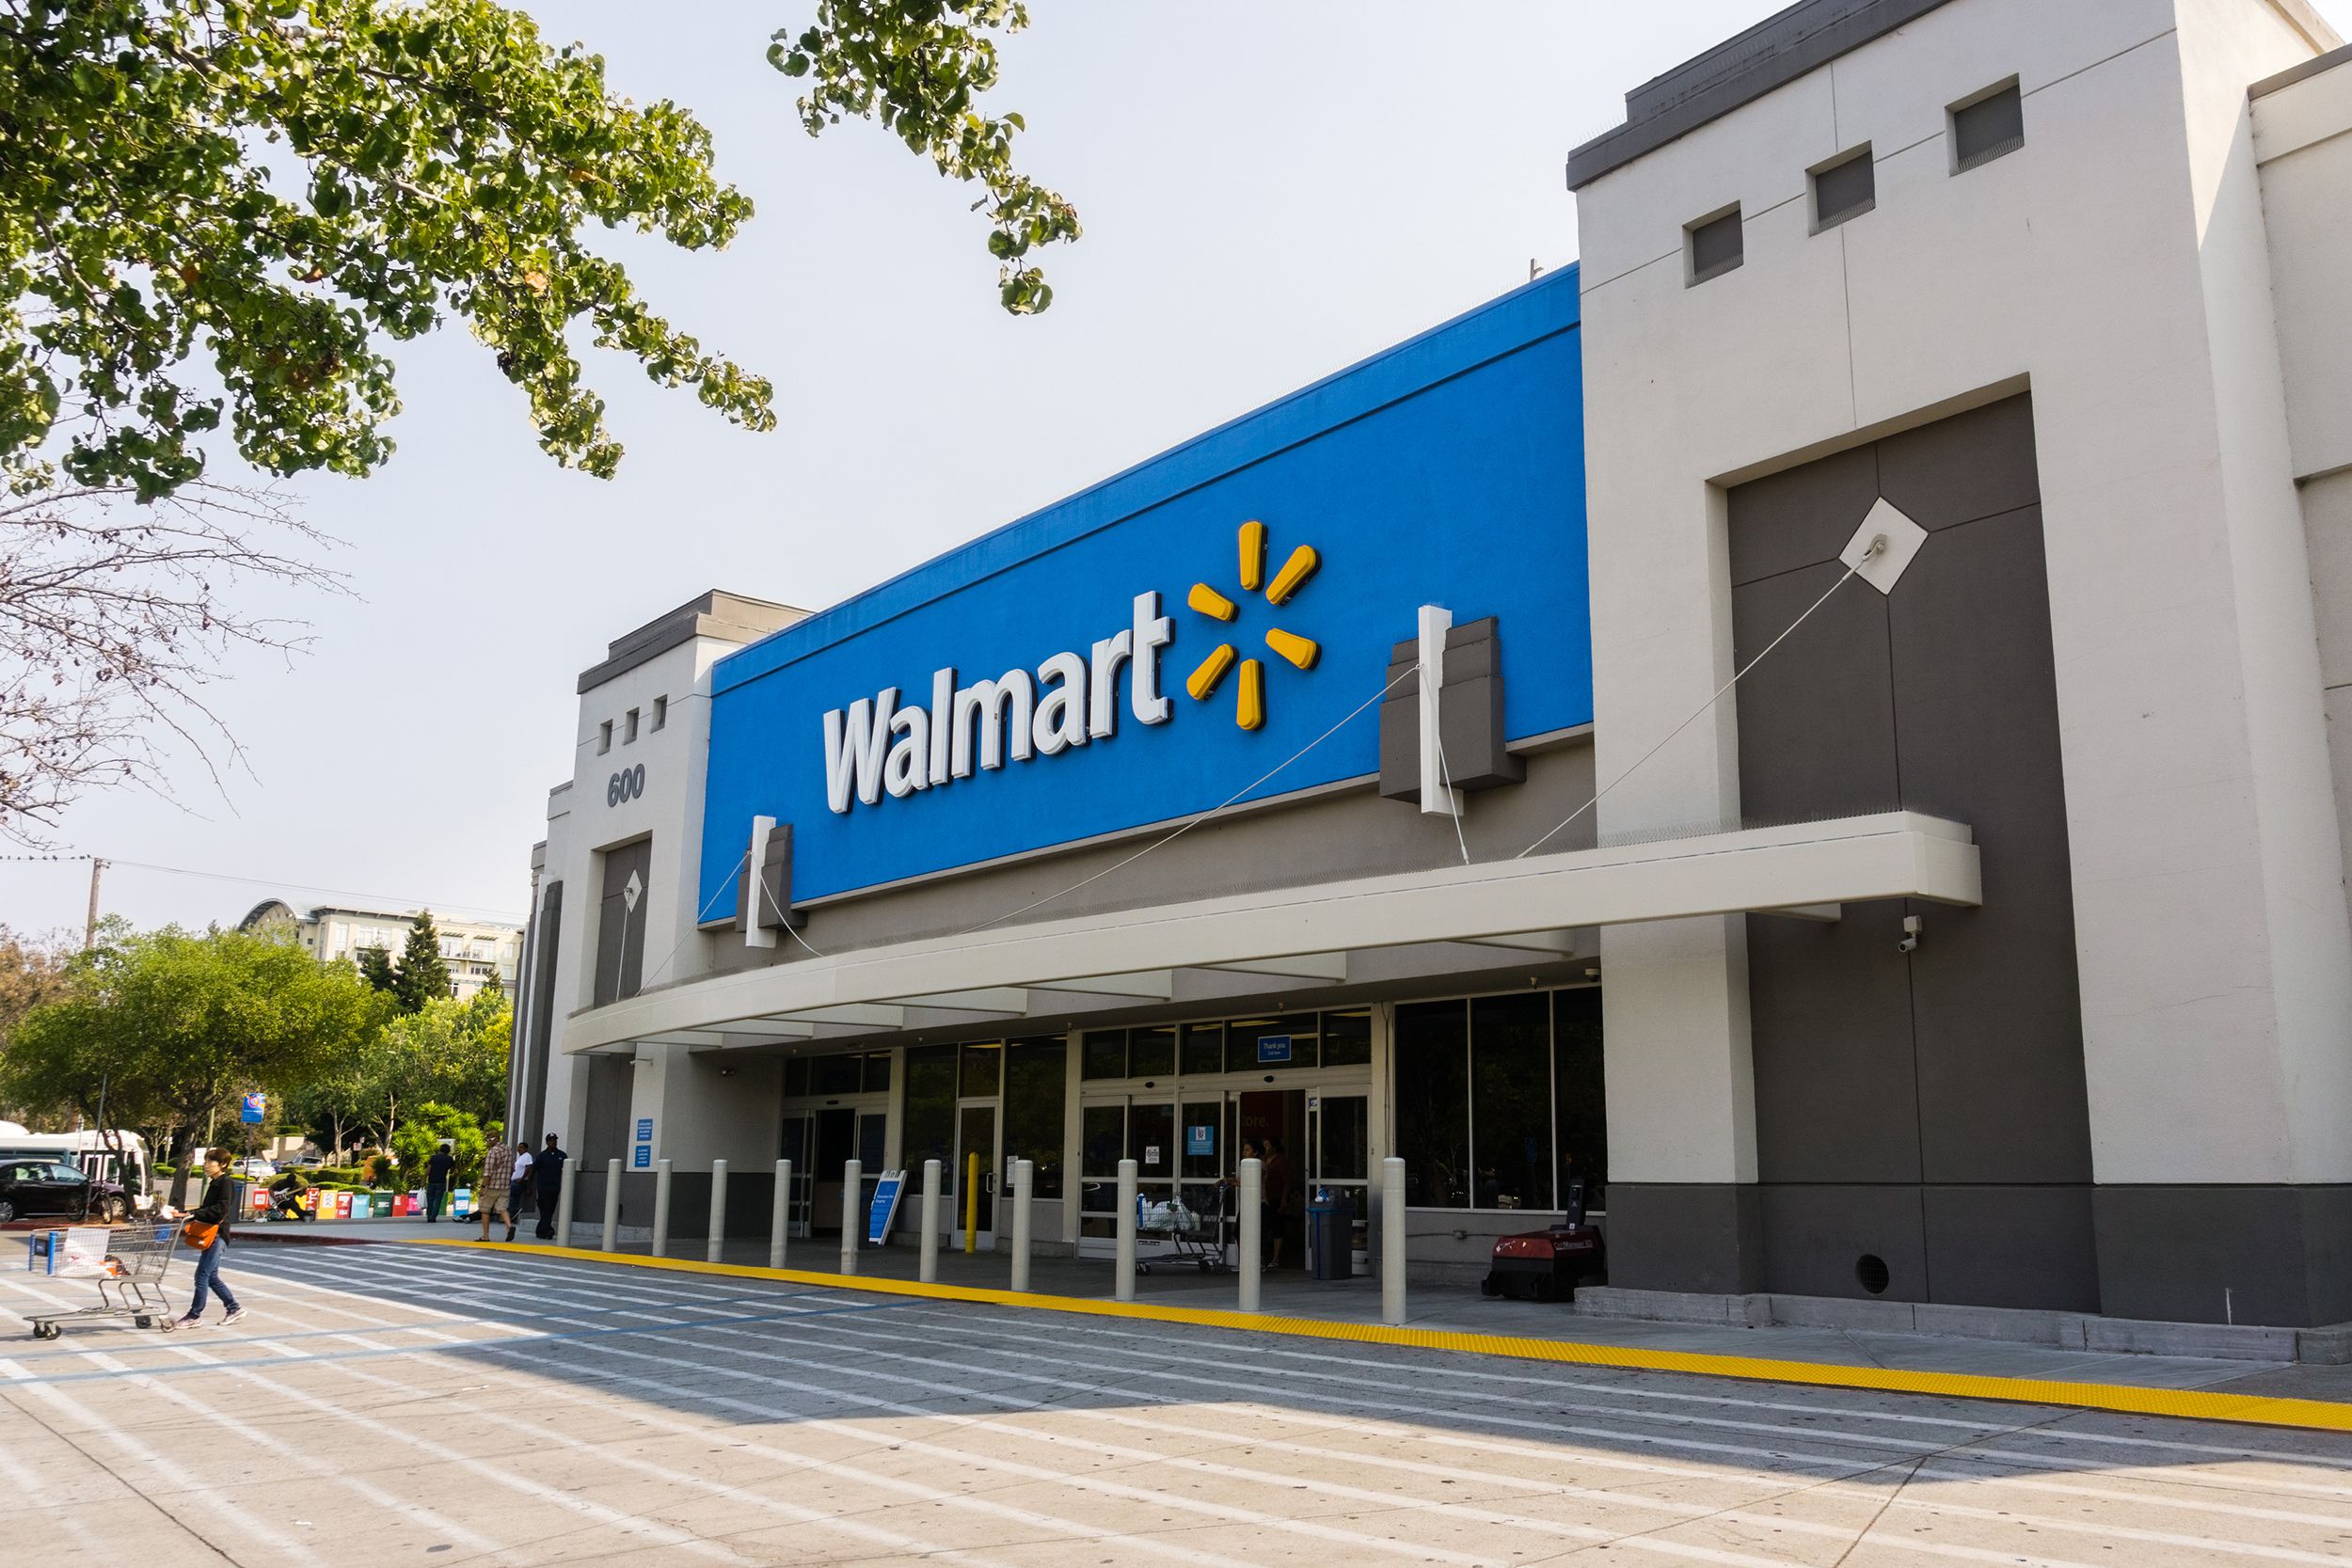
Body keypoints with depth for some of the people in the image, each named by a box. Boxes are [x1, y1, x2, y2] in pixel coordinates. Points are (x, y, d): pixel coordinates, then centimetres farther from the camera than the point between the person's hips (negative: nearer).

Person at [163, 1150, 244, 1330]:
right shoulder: (214, 1183, 19)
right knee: (211, 1276, 11)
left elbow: (221, 1209, -21)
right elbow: (206, 1208, 21)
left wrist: (193, 1214, -24)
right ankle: (234, 1309, 19)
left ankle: (195, 1316, -5)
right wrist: (186, 1214, 8)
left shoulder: (226, 1183, -9)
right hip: (211, 1235, 10)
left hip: (218, 1235, -10)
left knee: (202, 1274, -9)